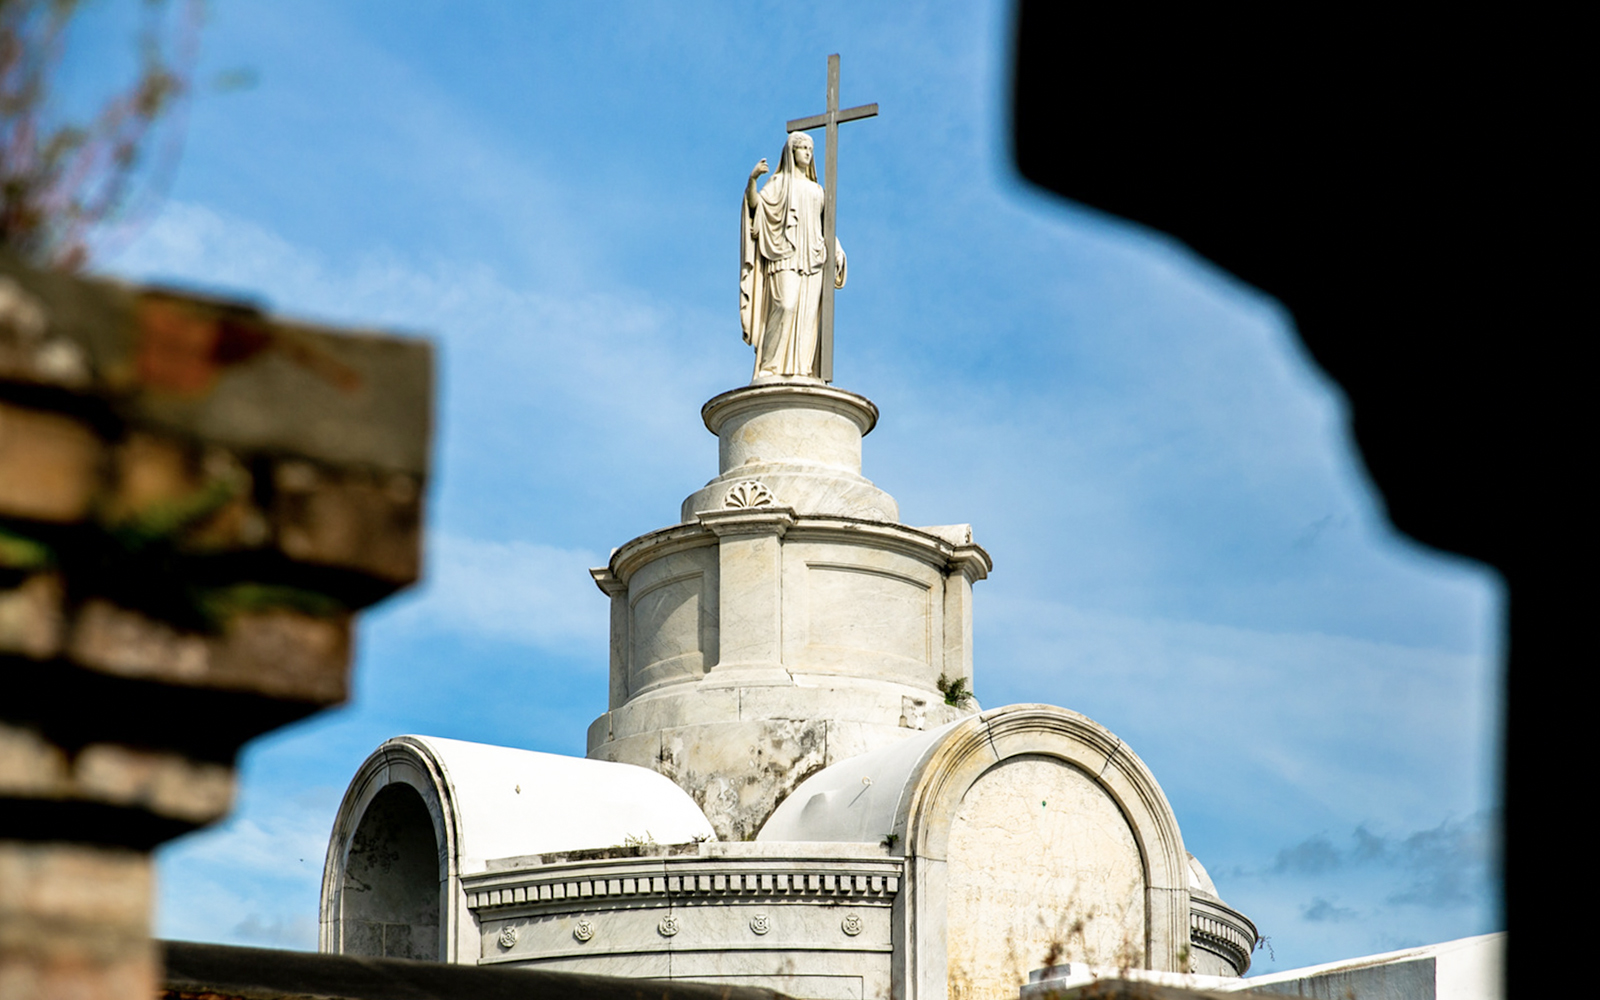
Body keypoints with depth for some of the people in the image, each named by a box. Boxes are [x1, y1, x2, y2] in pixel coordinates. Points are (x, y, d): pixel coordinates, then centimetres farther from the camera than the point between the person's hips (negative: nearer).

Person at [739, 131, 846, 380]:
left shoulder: (816, 189, 24)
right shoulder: (779, 182, 11)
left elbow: (823, 225, 22)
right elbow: (754, 203, -5)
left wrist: (836, 251, 6)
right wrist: (752, 179, -24)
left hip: (811, 256, 5)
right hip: (786, 253, -5)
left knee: (808, 312, -7)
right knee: (786, 305, -22)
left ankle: (801, 370, -13)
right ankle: (769, 367, -22)